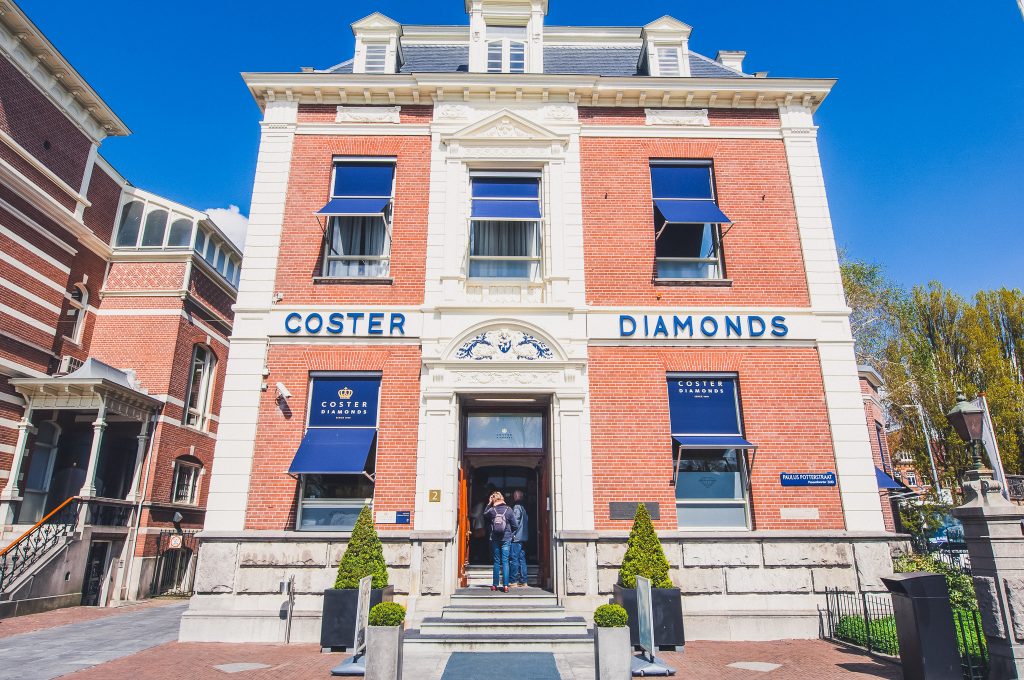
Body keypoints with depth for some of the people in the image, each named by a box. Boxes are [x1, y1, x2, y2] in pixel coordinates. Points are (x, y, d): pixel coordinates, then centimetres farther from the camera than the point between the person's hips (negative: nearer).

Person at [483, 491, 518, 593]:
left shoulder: (491, 510, -7)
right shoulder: (509, 510, -6)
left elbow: (484, 515, 16)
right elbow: (515, 526, -2)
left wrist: (489, 504, 12)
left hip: (494, 539, 1)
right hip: (506, 539, -1)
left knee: (496, 562, 10)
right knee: (505, 562, 3)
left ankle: (495, 585, 13)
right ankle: (505, 585, -2)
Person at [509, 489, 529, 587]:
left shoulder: (516, 507, -10)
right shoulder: (523, 507, 15)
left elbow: (515, 522, -15)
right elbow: (526, 520, 17)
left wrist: (512, 535, -12)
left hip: (516, 538, -9)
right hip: (523, 538, 9)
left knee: (513, 559, -4)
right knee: (522, 559, 9)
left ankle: (514, 581, -2)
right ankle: (523, 581, 10)